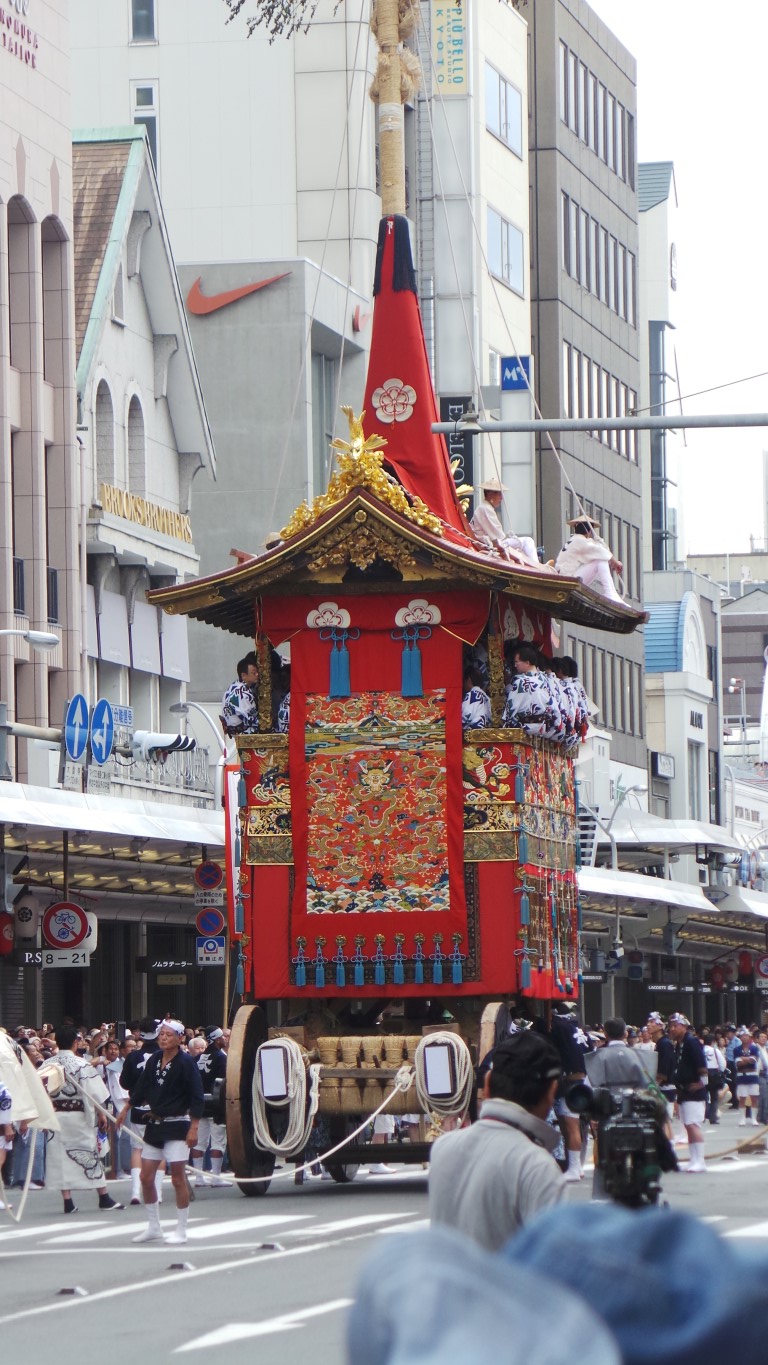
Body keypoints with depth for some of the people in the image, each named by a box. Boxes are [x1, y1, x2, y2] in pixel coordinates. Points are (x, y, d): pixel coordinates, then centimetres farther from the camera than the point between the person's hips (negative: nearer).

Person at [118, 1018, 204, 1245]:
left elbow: (197, 1097, -14)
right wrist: (126, 1108, 19)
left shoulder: (186, 1063, -12)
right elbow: (142, 1087, 18)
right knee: (146, 1177, 7)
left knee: (178, 1177, -4)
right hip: (154, 1124, 7)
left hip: (177, 1127, -6)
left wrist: (194, 1128, -18)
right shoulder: (153, 1060, 5)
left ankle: (181, 1231, 5)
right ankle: (153, 1228, 19)